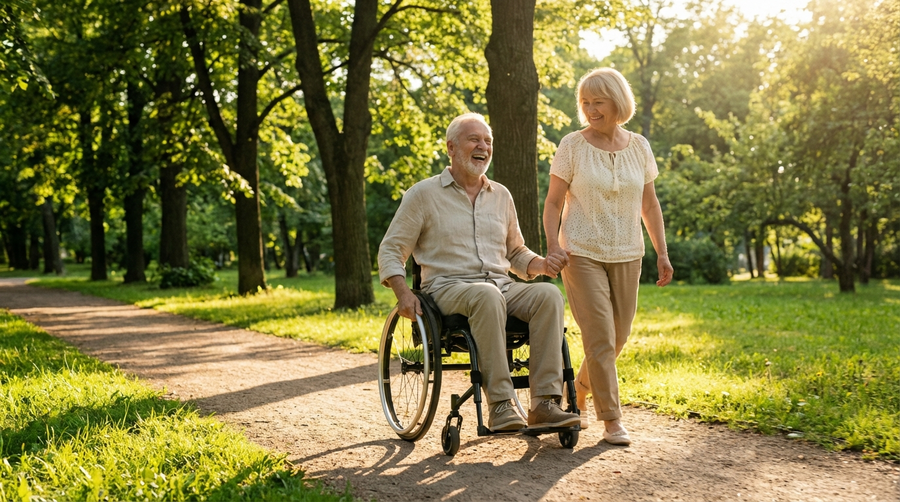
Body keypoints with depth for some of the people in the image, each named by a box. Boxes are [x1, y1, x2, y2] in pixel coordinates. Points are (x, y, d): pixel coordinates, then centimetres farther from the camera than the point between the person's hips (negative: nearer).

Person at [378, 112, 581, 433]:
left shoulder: (501, 196, 20)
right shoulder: (424, 194, 6)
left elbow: (516, 254, 29)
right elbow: (390, 251, 5)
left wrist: (542, 264, 6)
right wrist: (402, 292, -13)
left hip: (503, 287, 5)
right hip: (448, 289, -4)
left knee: (548, 294, -27)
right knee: (488, 296, -39)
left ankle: (544, 403, -31)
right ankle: (500, 405, -36)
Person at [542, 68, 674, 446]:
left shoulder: (639, 147, 6)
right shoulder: (572, 146, -4)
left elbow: (649, 204, 12)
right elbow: (553, 203, -2)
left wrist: (662, 253, 8)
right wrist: (553, 247, -16)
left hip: (626, 255, 4)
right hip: (582, 254, -4)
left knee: (618, 337, 9)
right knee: (600, 337, -8)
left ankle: (577, 391, 33)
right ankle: (611, 419, 2)